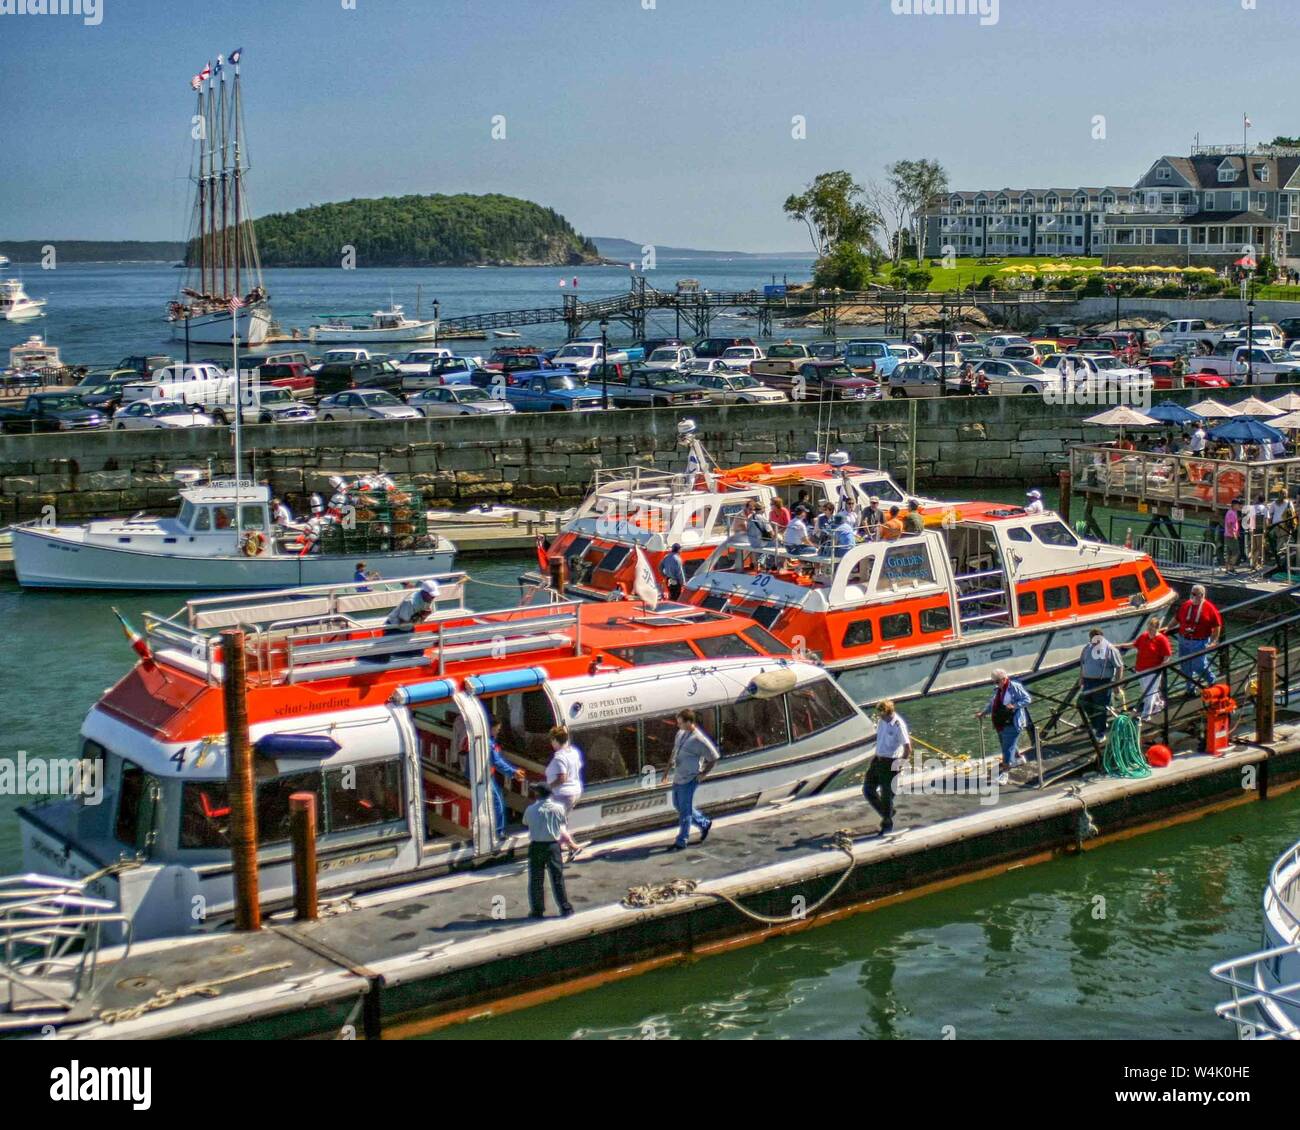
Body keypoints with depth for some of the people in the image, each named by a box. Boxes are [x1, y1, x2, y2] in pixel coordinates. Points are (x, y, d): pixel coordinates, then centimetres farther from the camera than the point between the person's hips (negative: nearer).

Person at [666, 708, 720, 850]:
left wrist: (703, 774, -9)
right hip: (677, 777, 9)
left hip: (689, 780, -9)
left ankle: (682, 841, 11)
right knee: (678, 805, 19)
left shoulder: (699, 740, -20)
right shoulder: (680, 733, 5)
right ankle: (704, 823, 35)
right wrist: (668, 768, 15)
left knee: (684, 810, 0)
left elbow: (714, 758, -12)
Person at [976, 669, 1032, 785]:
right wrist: (983, 713, 7)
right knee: (1006, 746, 22)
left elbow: (1027, 699, -13)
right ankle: (1019, 759, 49)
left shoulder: (1015, 687, -14)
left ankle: (1004, 773, -10)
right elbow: (992, 704, 19)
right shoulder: (997, 690, 10)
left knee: (1008, 749, -9)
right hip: (1000, 724, 9)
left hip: (1012, 724, -9)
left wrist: (1014, 705, -23)